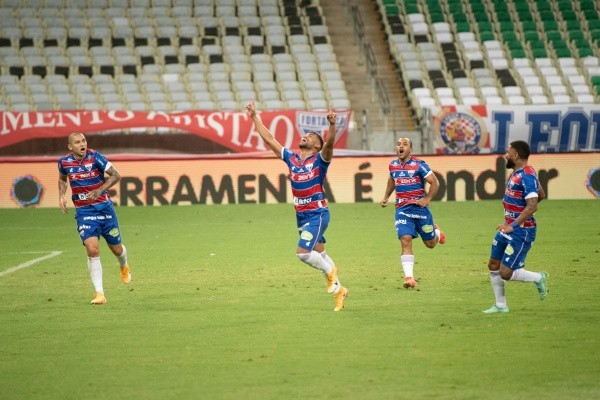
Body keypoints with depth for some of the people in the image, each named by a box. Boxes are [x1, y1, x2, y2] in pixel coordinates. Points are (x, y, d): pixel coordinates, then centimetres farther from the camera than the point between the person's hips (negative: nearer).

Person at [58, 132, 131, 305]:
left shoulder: (94, 157, -13)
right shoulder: (64, 162, -4)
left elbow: (115, 175, -11)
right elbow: (62, 179, 19)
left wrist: (100, 190, -24)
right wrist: (61, 195, 2)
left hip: (104, 207, 0)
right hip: (83, 212, 0)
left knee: (116, 249, 12)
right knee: (92, 250, -17)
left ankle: (124, 267, 50)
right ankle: (99, 293, -12)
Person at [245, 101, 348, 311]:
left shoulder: (320, 159, -7)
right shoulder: (291, 158, 8)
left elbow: (330, 142, -27)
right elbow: (269, 139, 12)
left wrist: (332, 124, -45)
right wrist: (254, 116, 12)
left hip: (317, 214, -6)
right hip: (301, 215, 6)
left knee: (303, 252, -18)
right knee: (319, 253, 12)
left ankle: (330, 272, 6)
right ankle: (338, 290, 24)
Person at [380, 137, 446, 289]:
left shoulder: (419, 165, -10)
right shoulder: (393, 165, 6)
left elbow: (435, 183, -7)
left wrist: (427, 199, -15)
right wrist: (386, 197, 21)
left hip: (420, 207, -2)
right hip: (402, 209, 2)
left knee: (430, 243, 10)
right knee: (405, 241, -15)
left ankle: (436, 232, 48)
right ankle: (409, 278, -19)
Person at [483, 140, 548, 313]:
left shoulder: (527, 176, -21)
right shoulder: (516, 172, 9)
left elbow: (532, 206, -28)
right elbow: (541, 194, 22)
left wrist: (513, 226, -30)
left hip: (521, 232, -10)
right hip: (508, 228, 10)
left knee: (505, 273, -10)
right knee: (493, 265, 12)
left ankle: (539, 278, 12)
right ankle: (500, 305, 23)